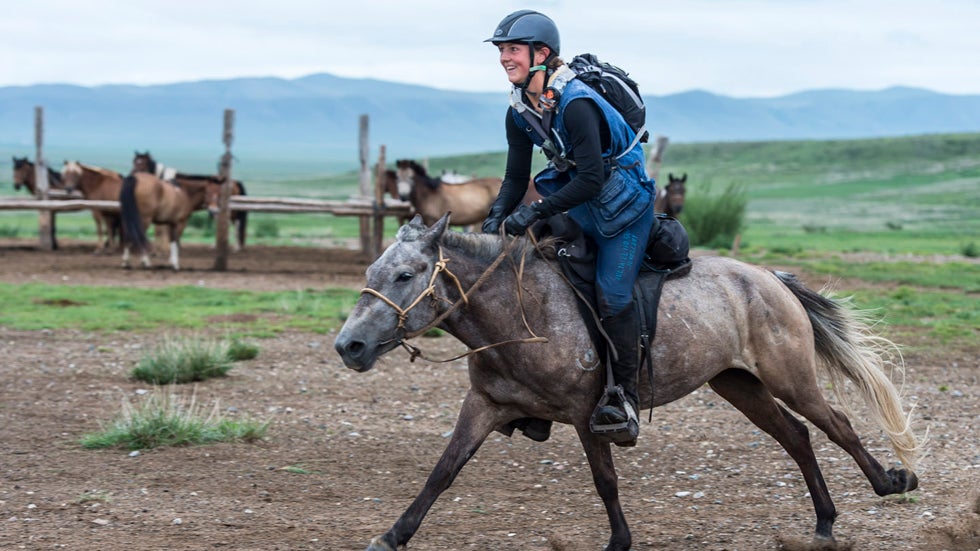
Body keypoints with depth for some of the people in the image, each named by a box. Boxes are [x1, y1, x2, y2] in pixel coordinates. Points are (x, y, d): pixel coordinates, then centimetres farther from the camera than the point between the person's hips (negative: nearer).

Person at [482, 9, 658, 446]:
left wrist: (535, 212, -33)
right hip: (580, 207, 9)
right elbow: (516, 179, 3)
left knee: (611, 292, -17)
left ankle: (625, 398, -7)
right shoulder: (520, 113, -3)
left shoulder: (576, 105, -29)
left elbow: (590, 180, -31)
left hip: (624, 204, -9)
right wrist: (494, 222, -14)